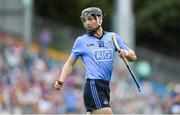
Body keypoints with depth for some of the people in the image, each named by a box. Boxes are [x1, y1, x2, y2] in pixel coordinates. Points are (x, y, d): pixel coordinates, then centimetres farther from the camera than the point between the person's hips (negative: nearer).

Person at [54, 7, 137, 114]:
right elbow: (70, 64, 10)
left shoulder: (112, 37, 13)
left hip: (105, 86, 5)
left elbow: (133, 57, 14)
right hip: (93, 85, -5)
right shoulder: (81, 41, 6)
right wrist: (61, 81, -6)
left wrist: (126, 53, -8)